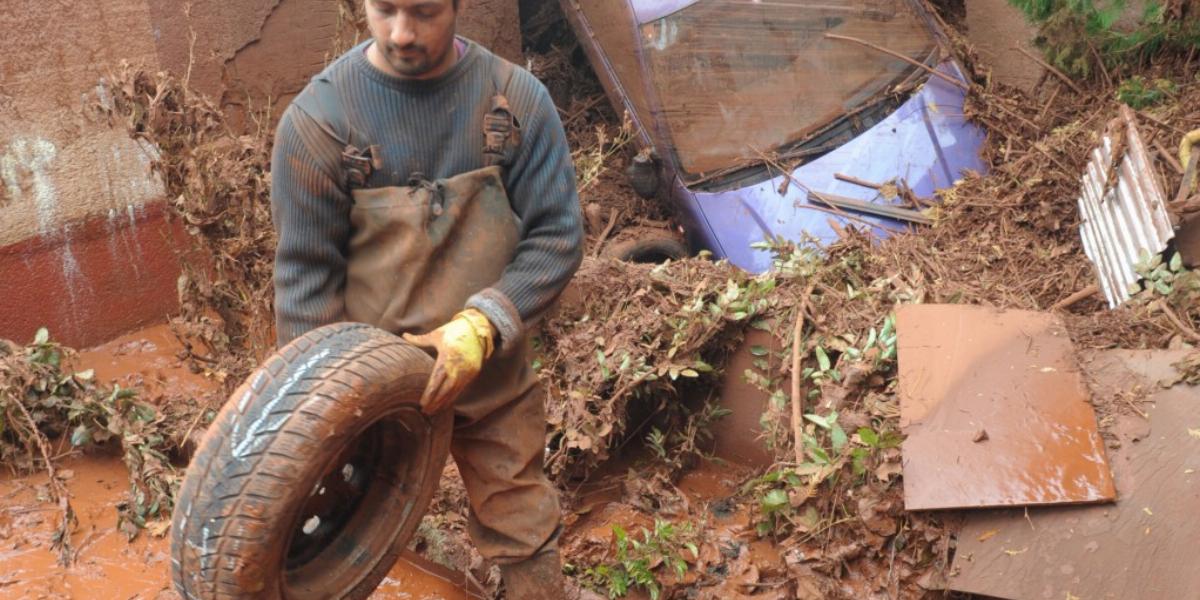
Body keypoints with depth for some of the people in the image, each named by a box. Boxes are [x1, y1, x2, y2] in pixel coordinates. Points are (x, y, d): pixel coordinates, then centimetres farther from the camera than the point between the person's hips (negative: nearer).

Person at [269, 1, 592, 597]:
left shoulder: (518, 99, -8)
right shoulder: (319, 116, -12)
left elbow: (556, 235, -6)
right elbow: (305, 274, -9)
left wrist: (481, 325, -20)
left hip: (495, 372, 2)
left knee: (523, 527, 18)